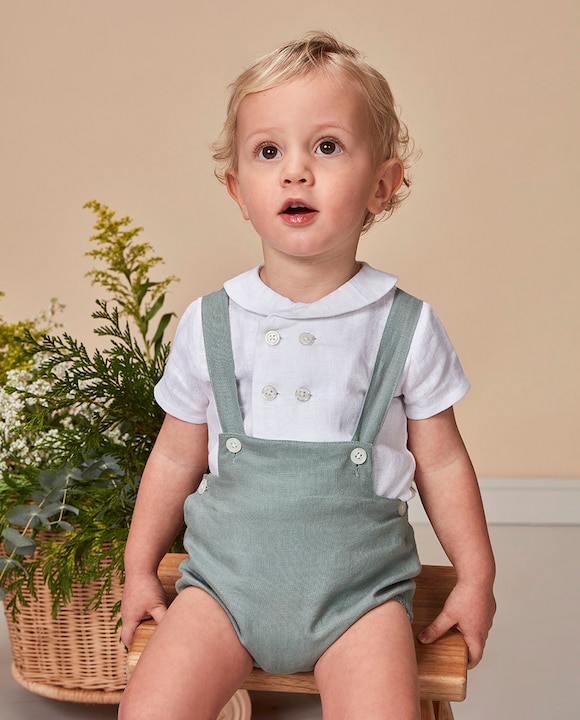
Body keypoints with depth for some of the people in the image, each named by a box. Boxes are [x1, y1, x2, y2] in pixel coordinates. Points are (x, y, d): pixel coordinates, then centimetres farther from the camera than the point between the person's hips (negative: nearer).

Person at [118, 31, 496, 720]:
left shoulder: (406, 327, -5)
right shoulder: (208, 325, -2)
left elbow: (442, 461, 5)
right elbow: (176, 457, 8)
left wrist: (476, 576, 8)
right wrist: (139, 568, 12)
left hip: (356, 585, -1)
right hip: (225, 572, 2)